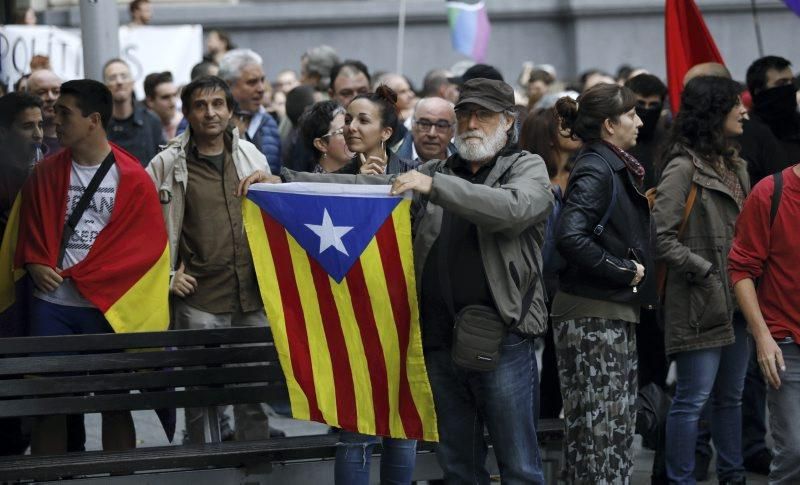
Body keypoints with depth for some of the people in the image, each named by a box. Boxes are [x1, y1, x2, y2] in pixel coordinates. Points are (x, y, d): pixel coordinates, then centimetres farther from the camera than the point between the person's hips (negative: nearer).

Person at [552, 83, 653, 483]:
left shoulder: (615, 167, 15)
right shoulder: (596, 169, -15)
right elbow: (570, 237, -28)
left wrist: (634, 269, 6)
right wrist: (625, 271, -19)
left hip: (615, 315, 10)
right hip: (593, 317, -10)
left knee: (619, 432, 13)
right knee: (599, 431, -7)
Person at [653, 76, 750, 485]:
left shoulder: (735, 166, 14)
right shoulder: (684, 168, -12)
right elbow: (660, 236, -17)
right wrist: (703, 270, -15)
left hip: (735, 299, 8)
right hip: (700, 302, -8)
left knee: (731, 396, 15)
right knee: (693, 398, -4)